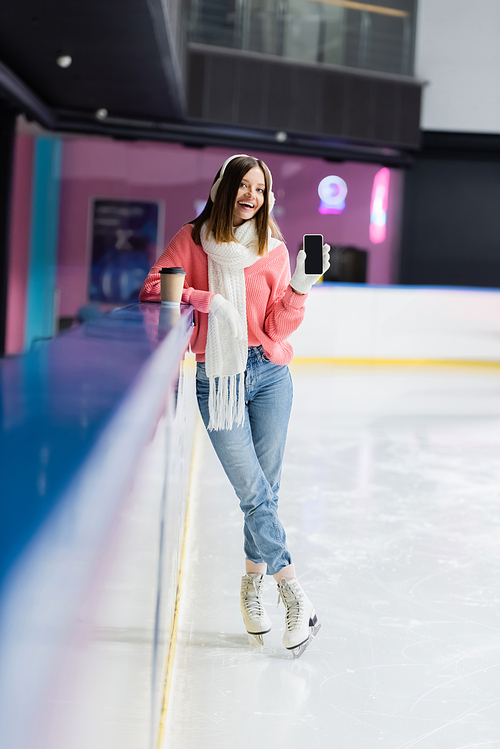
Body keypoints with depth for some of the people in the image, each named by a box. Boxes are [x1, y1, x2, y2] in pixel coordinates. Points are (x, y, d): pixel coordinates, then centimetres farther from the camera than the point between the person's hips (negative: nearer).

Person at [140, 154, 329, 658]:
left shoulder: (273, 250, 4)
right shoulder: (192, 240, 2)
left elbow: (277, 328, -2)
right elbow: (153, 289, -6)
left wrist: (299, 286, -18)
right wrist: (208, 300, -16)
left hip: (269, 375, 2)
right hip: (217, 379, -2)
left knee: (265, 492, 5)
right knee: (254, 494, -7)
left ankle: (252, 585, 25)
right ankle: (295, 597, 2)